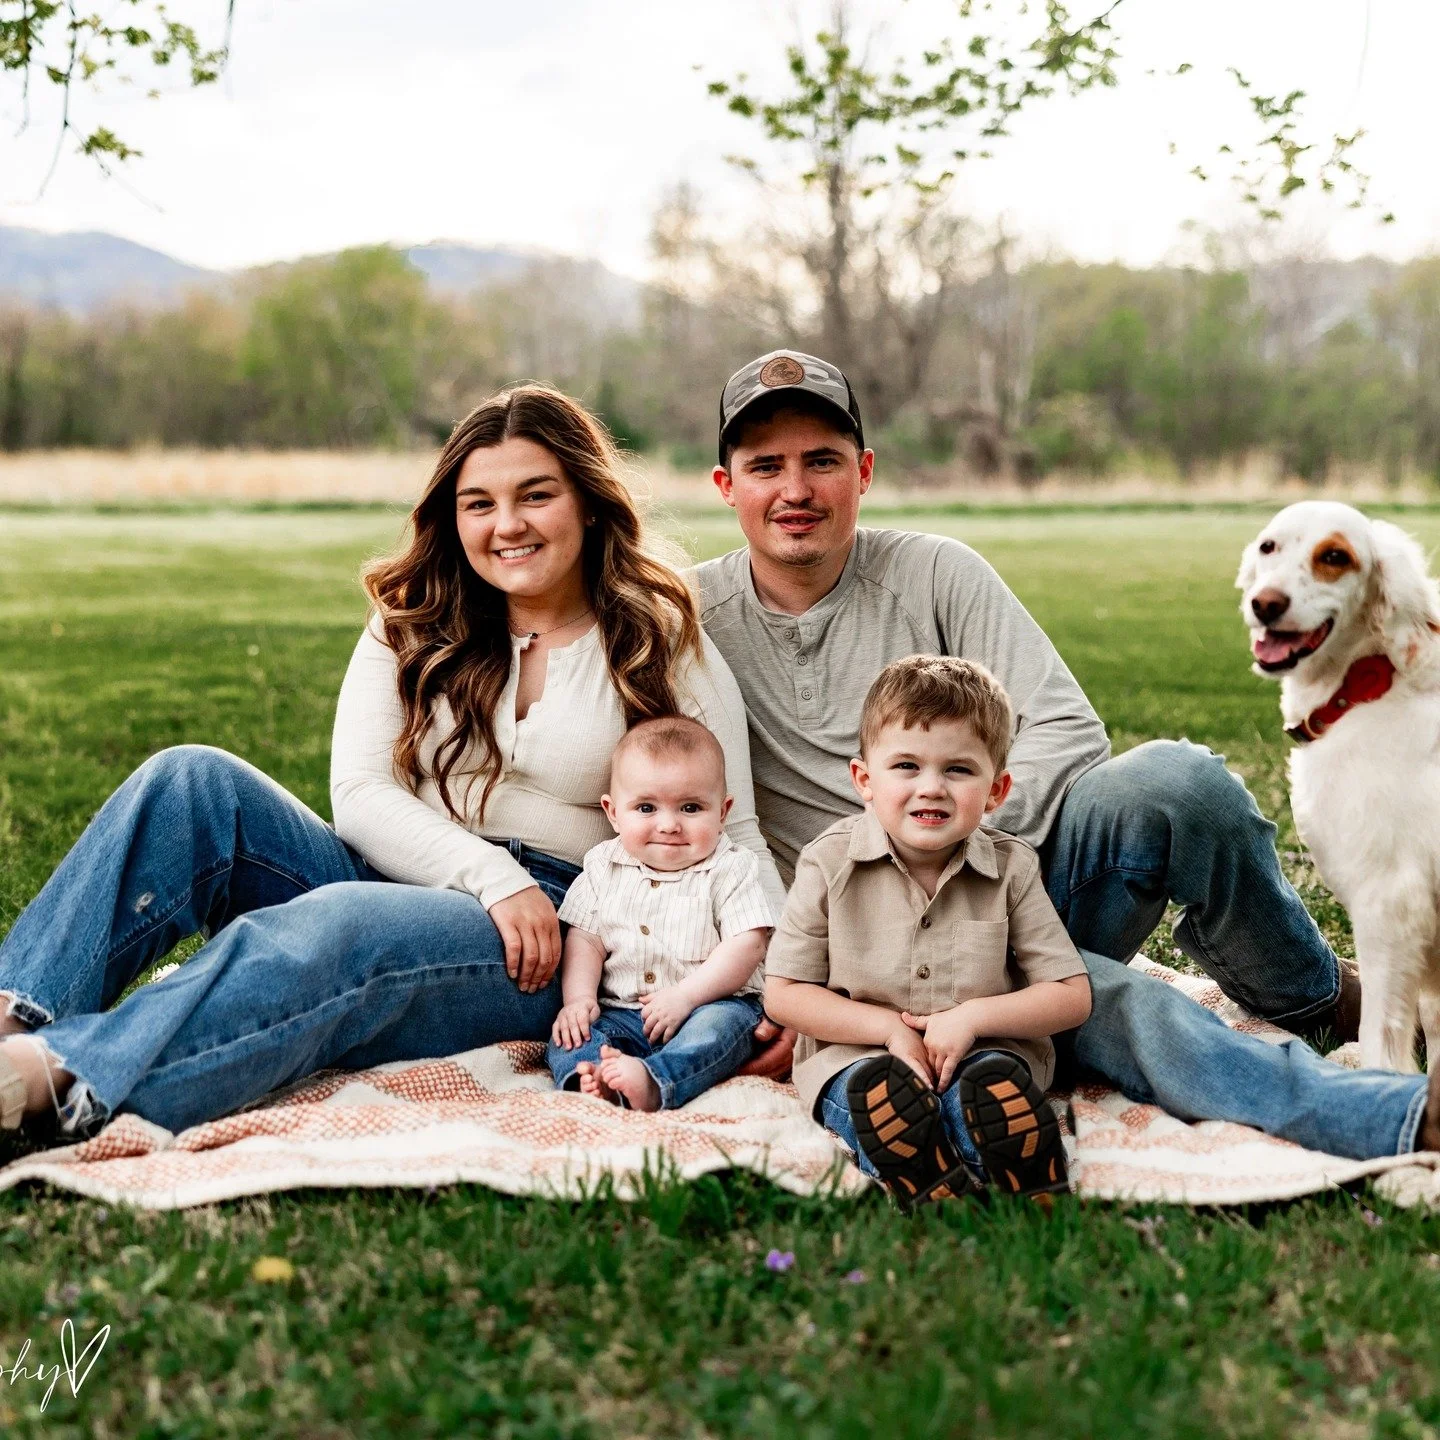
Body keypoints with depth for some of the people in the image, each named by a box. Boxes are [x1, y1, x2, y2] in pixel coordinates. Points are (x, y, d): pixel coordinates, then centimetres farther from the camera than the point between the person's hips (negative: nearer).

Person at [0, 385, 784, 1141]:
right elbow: (358, 792, -1)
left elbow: (732, 834, 2)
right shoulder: (412, 625, 12)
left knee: (343, 923, -37)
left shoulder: (662, 645, 5)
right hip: (395, 877, 4)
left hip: (545, 947, -4)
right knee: (193, 781, -20)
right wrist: (495, 876, -16)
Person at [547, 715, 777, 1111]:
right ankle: (588, 1080, -47)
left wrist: (683, 996, -21)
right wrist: (579, 998, -11)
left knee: (725, 1023, -33)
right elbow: (584, 940, 6)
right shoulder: (604, 868, 8)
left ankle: (654, 1083, -53)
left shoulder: (730, 870, -4)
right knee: (569, 1032, -19)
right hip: (620, 1013, 3)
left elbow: (747, 946, -12)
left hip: (708, 1004, -3)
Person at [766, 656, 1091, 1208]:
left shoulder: (1011, 867, -3)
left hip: (983, 1049, 1)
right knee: (874, 1091, -34)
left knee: (990, 1083, -33)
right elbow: (783, 993, -3)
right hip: (859, 1050, 0)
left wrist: (973, 1017, -17)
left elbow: (1072, 996, -1)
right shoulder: (831, 862, -6)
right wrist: (890, 1028, -14)